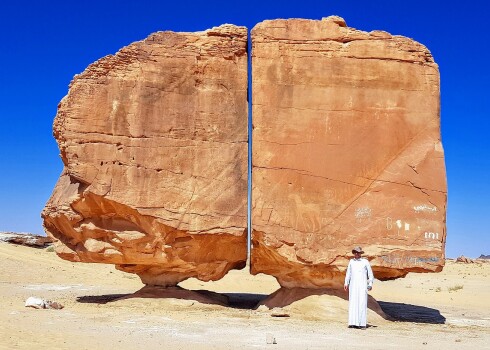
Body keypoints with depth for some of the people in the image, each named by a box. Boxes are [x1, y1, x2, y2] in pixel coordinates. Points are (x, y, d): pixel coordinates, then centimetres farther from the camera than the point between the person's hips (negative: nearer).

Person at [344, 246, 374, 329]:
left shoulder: (365, 262, 0)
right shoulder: (351, 261, 9)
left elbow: (370, 273, 3)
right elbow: (348, 273, 13)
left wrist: (370, 284, -4)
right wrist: (346, 283, 4)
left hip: (362, 285, -3)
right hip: (353, 285, 3)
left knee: (362, 304, -8)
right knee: (353, 303, -1)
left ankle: (362, 324, -6)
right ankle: (353, 323, 1)